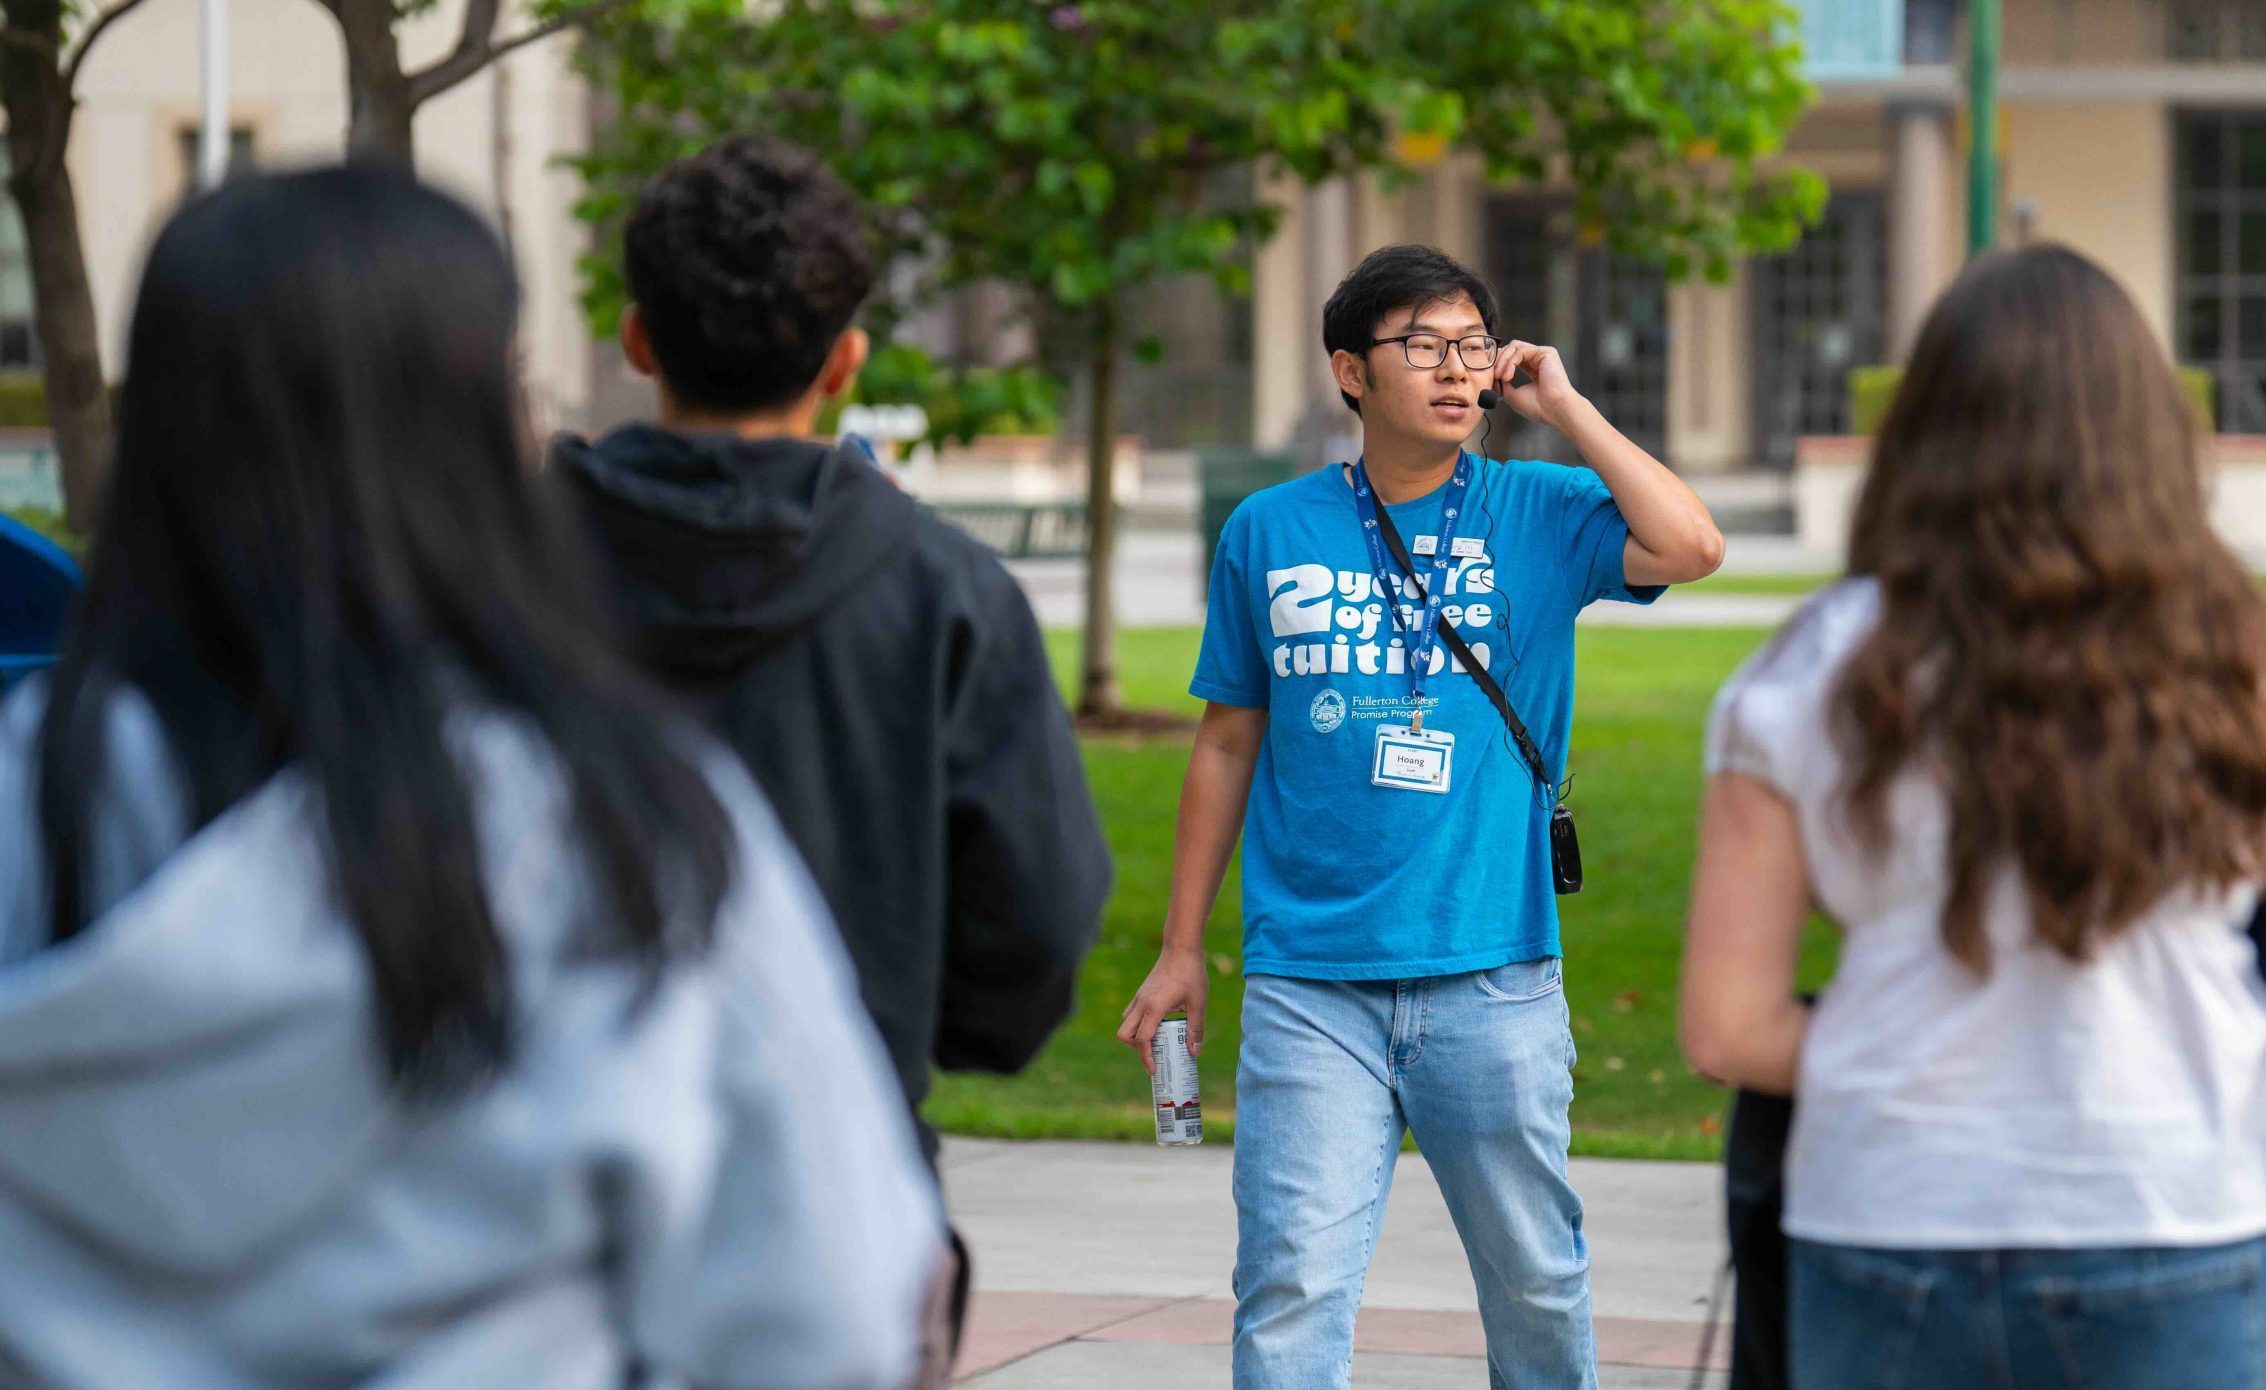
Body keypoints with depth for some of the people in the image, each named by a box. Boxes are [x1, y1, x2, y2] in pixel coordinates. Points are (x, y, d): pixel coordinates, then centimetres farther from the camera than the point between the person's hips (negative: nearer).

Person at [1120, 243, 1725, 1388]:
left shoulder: (1537, 517, 4)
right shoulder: (1269, 534, 7)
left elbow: (1688, 546, -16)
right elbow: (1228, 744, 13)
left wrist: (1560, 405, -7)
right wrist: (1181, 948, 12)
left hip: (1492, 980, 0)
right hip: (1308, 983, 0)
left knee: (1535, 1276, 11)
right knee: (1292, 1282, -9)